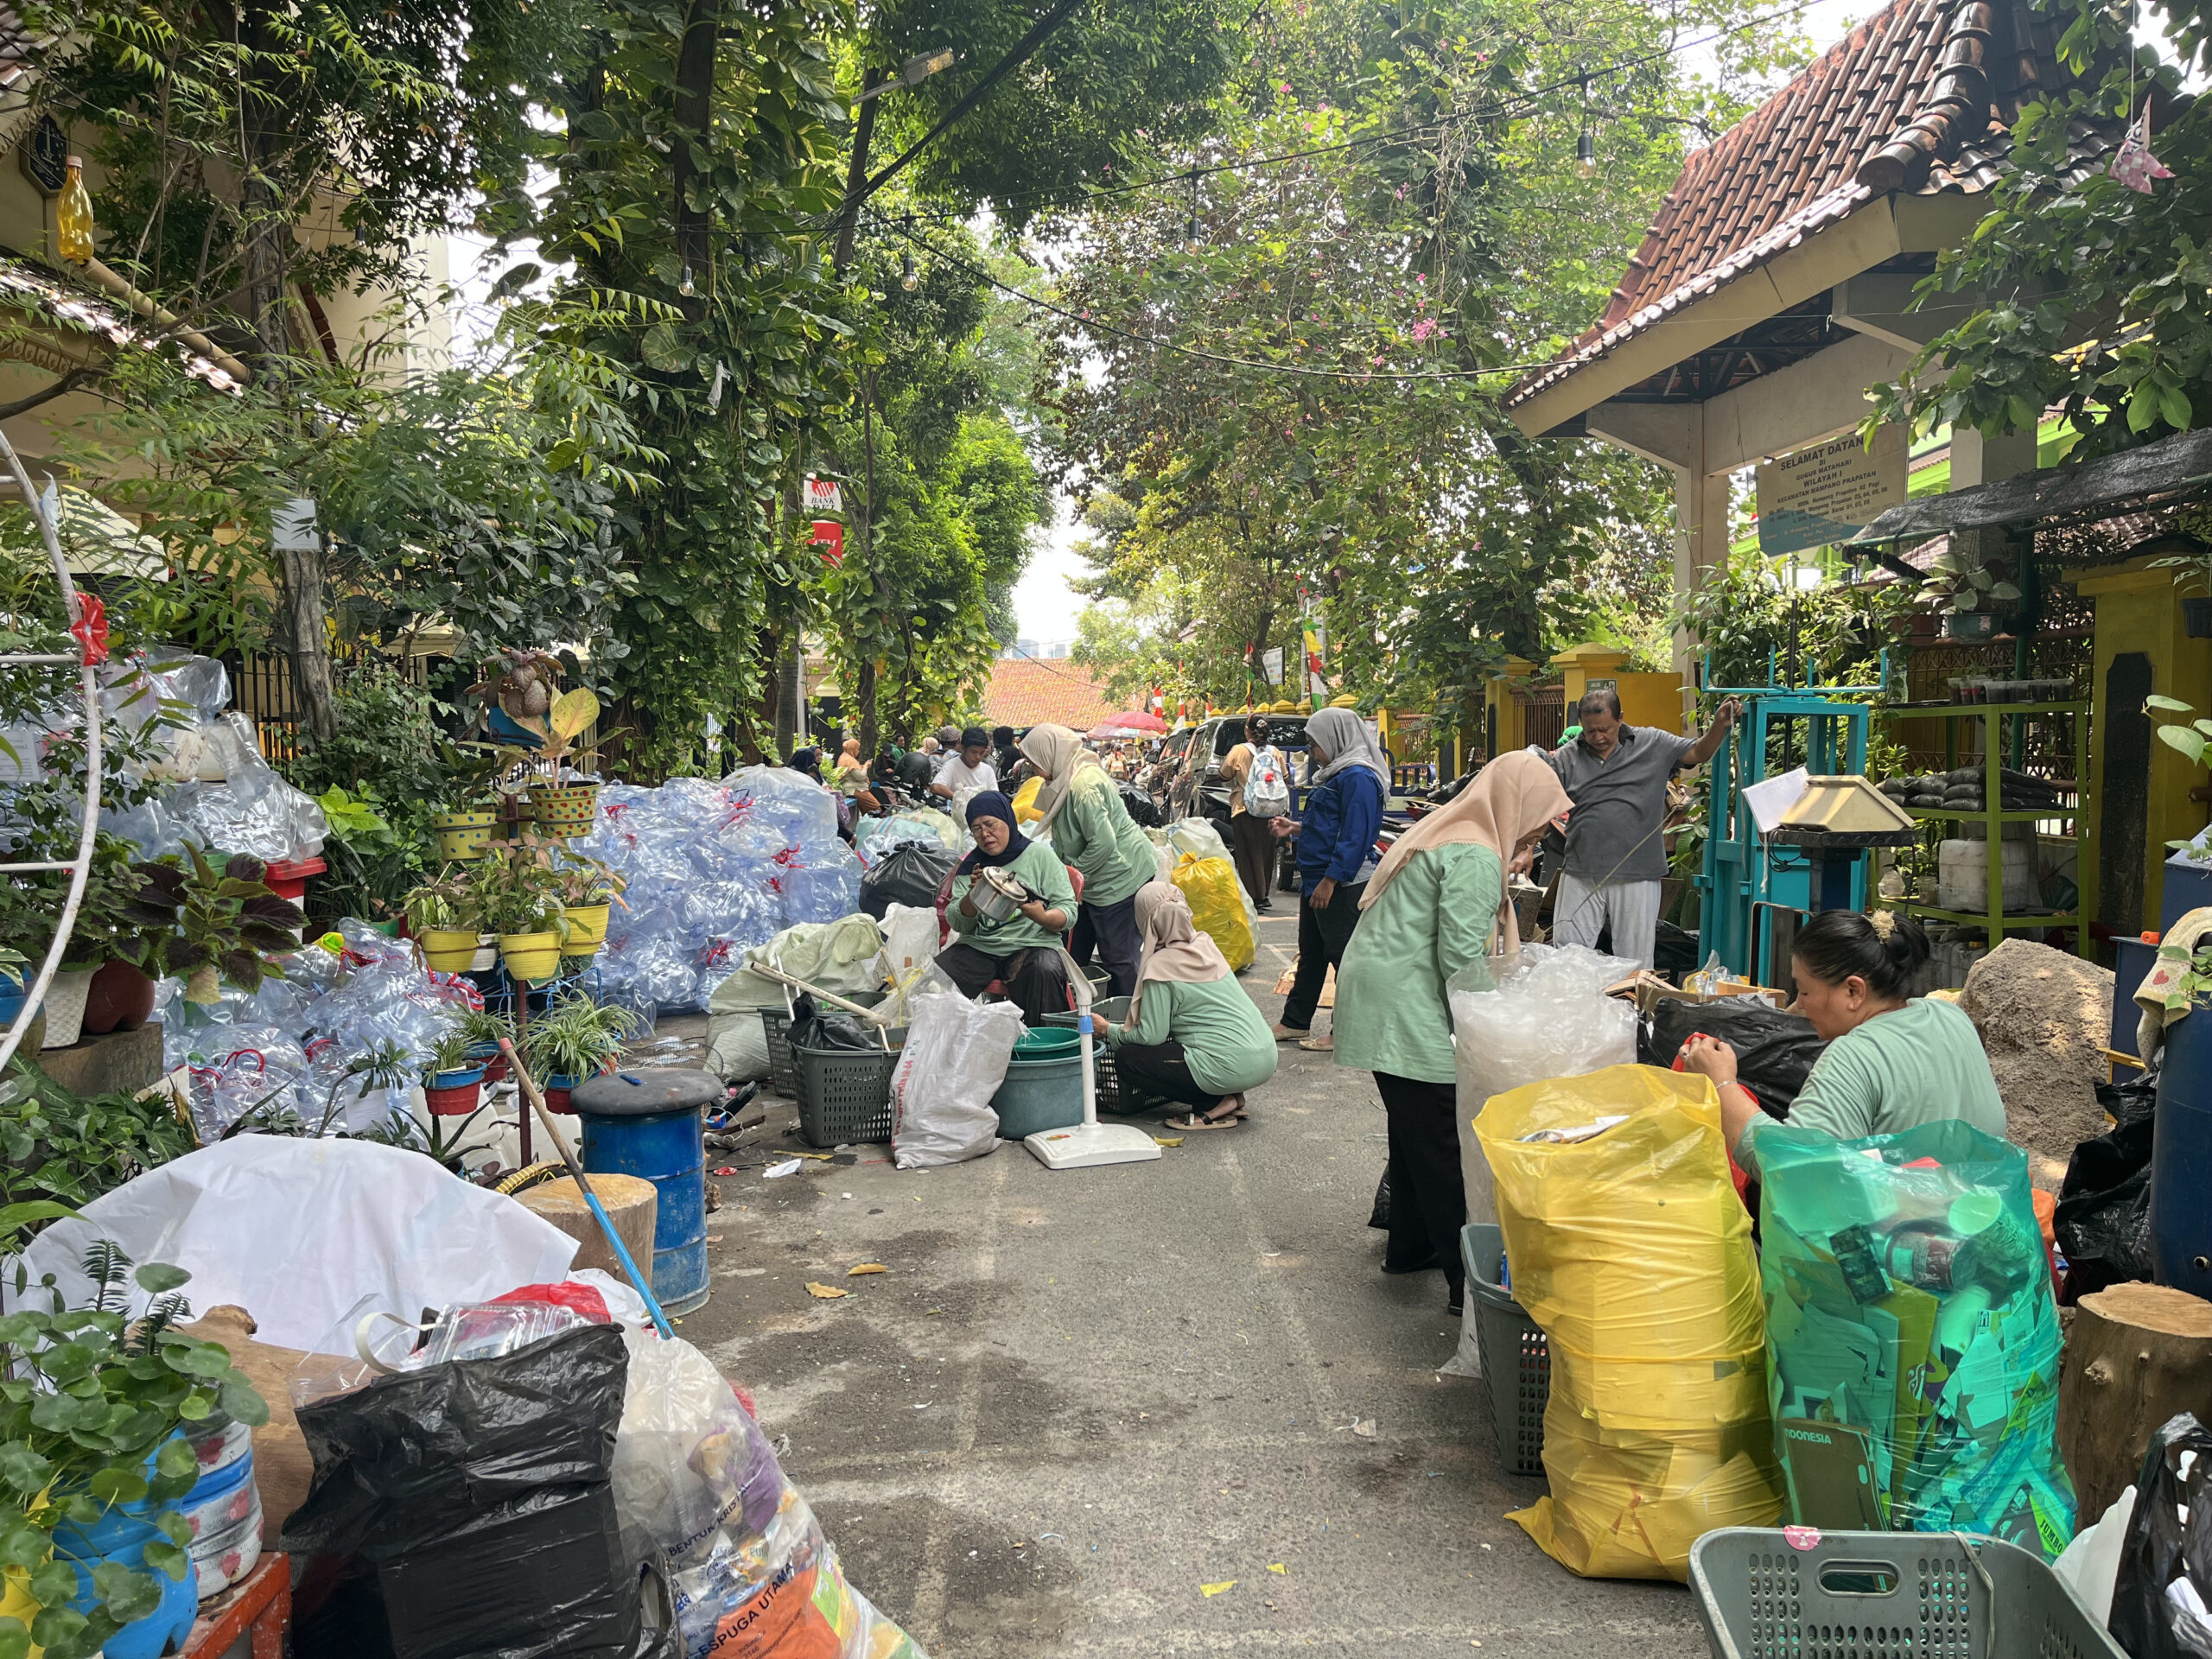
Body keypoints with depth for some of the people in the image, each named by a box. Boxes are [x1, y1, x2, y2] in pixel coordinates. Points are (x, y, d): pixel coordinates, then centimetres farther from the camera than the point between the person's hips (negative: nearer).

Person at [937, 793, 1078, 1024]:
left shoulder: (1039, 855, 5)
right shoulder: (970, 866, 14)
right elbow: (957, 923, 5)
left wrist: (1043, 917, -22)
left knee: (1045, 971, -36)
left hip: (1032, 943, -3)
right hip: (979, 946, 3)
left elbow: (1068, 910, -1)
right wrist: (973, 894, -14)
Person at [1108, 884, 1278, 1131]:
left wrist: (1109, 1031, 7)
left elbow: (1151, 1035, -10)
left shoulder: (1160, 967, -11)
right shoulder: (1205, 944, 10)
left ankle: (1214, 1106, -2)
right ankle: (1231, 1098, 12)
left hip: (1231, 1068, -8)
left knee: (1126, 1059, 1)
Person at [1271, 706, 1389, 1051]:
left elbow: (1355, 836, -22)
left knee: (1344, 957, -2)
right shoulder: (1335, 774, 15)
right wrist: (1296, 828, 14)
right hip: (1318, 881, 11)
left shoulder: (1358, 777, -17)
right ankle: (1294, 1022, 27)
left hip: (1342, 885, -11)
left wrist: (1330, 880, -23)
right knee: (1311, 954, 17)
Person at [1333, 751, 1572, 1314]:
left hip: (1377, 998, 11)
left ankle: (1409, 1247, 32)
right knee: (1443, 1147, -7)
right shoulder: (1477, 857, -15)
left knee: (1415, 1134, 20)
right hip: (1405, 1009, -11)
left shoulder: (1447, 834, 17)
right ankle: (1470, 1279, -3)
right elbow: (1460, 955, -19)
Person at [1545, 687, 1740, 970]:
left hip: (1636, 876, -1)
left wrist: (1720, 725, -12)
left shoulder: (1652, 744, 5)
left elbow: (1698, 752, 7)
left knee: (1634, 962, 4)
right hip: (1580, 876, 1)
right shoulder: (1567, 757, 5)